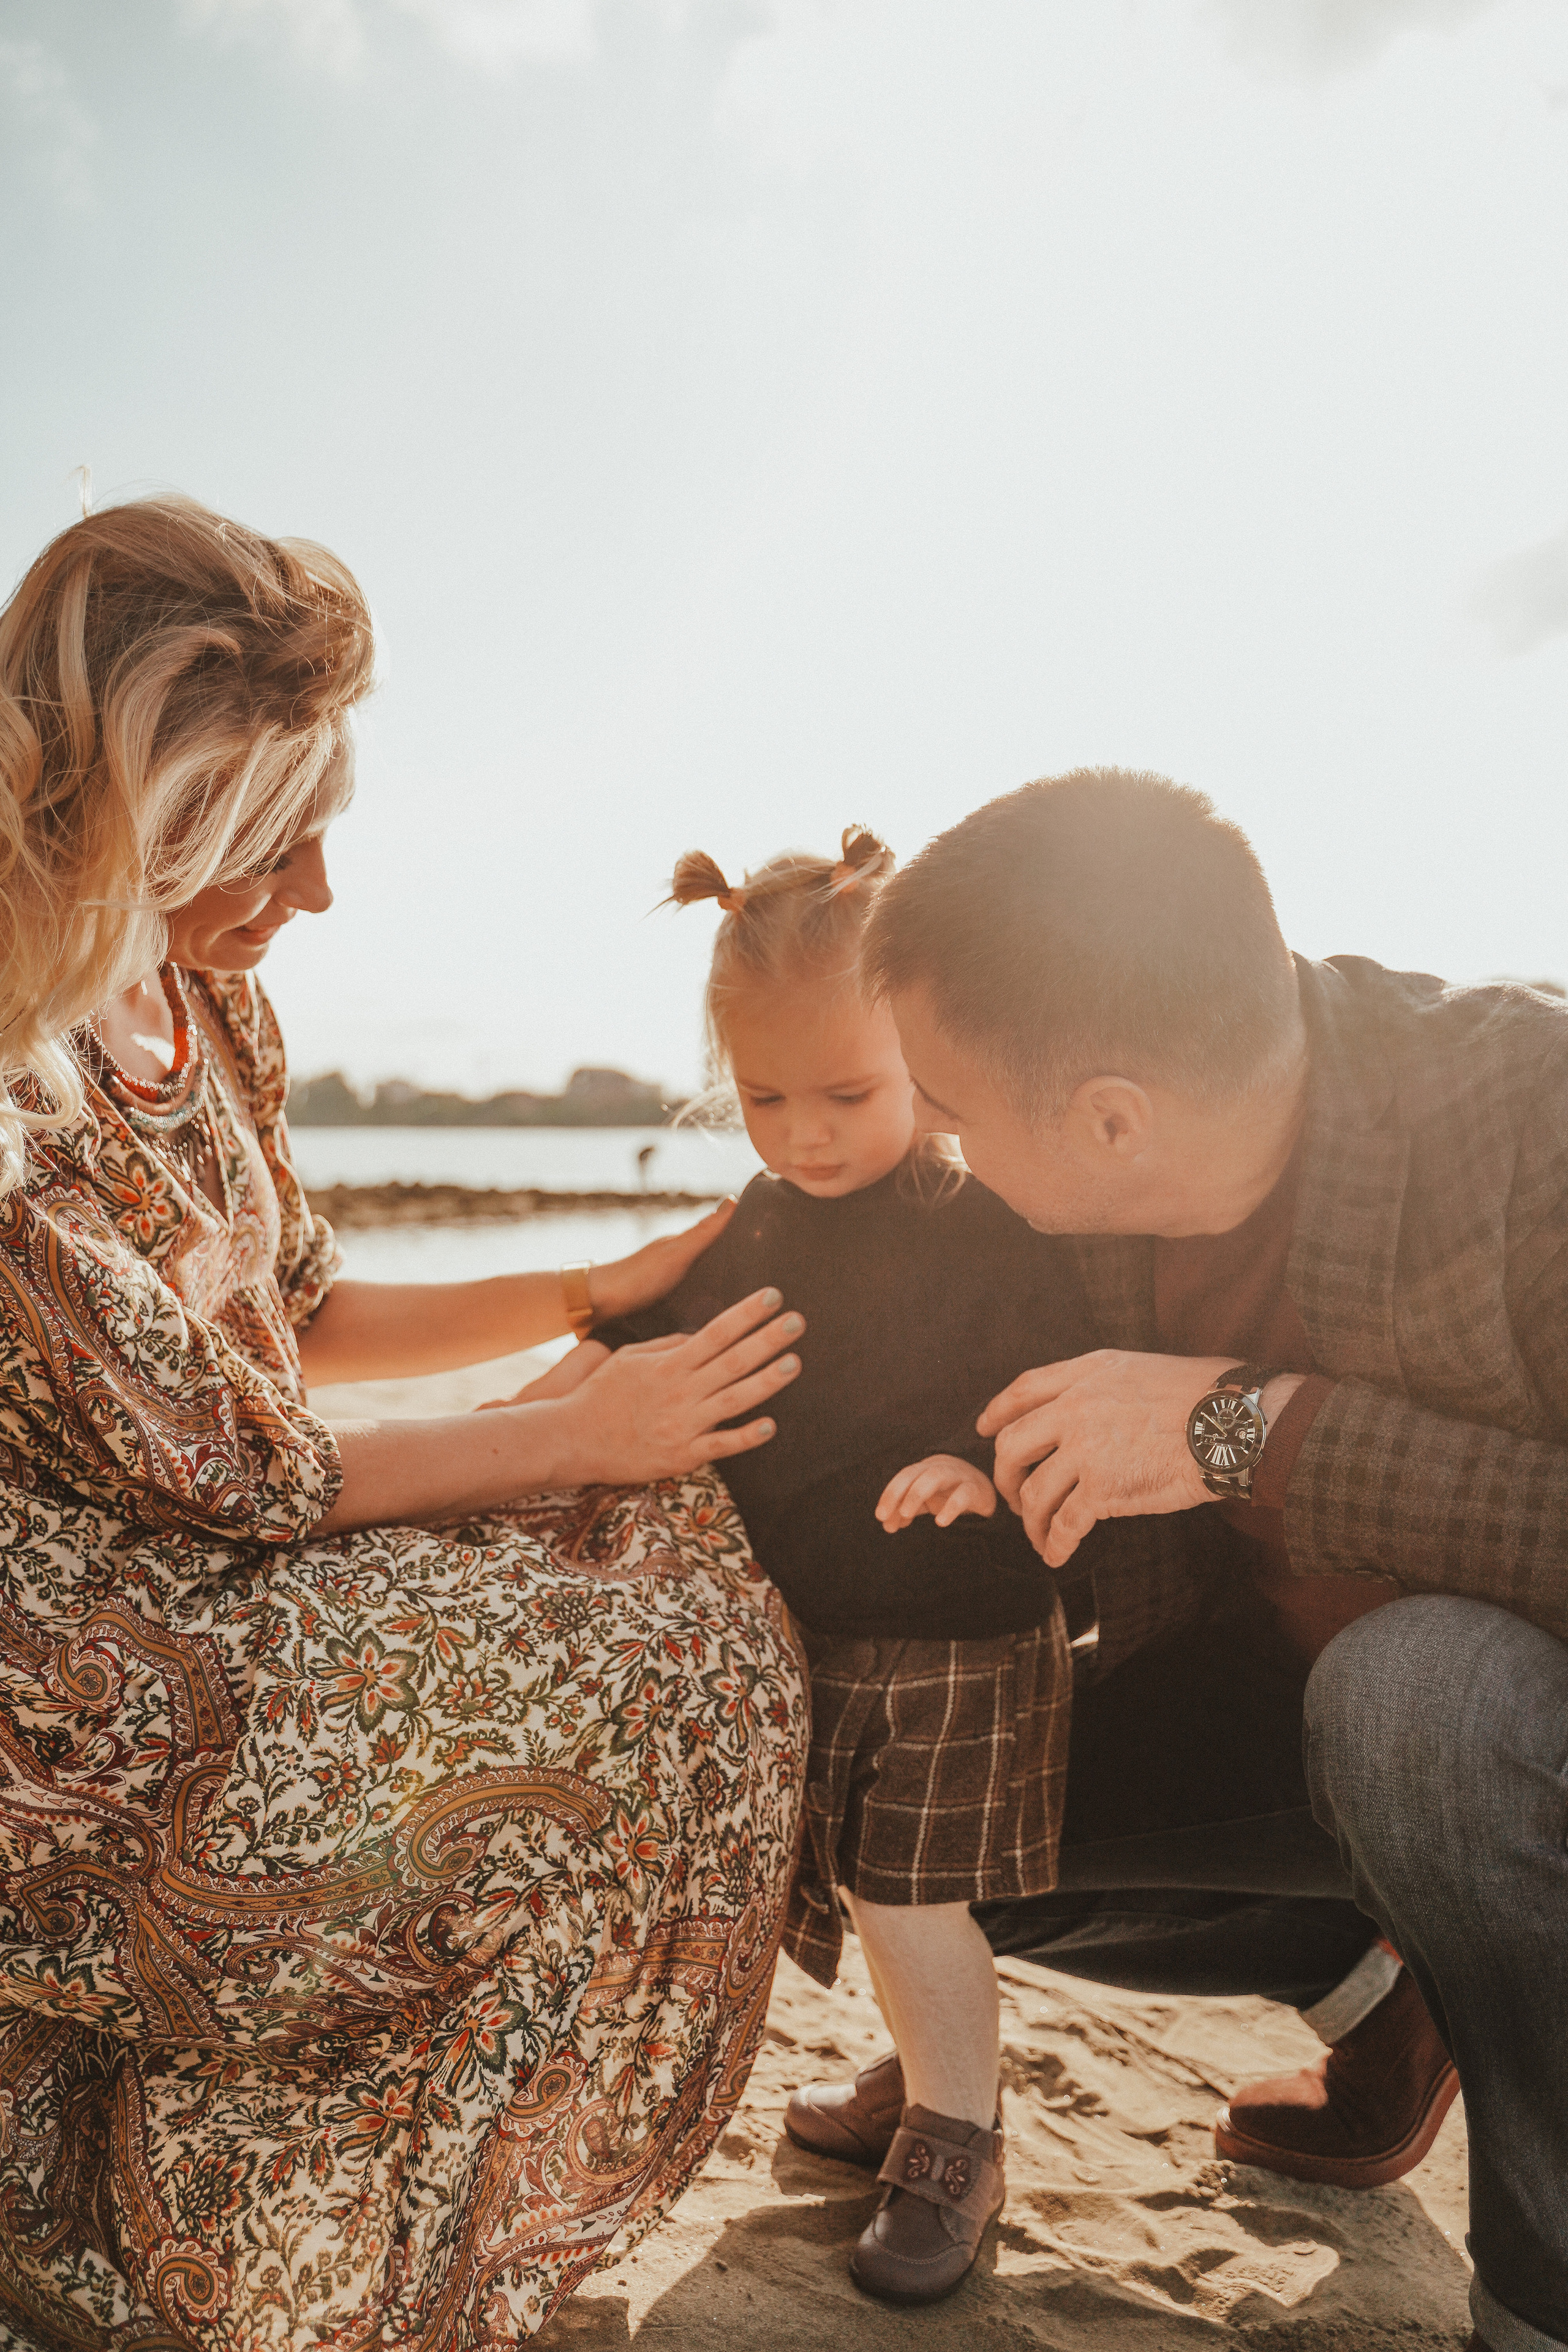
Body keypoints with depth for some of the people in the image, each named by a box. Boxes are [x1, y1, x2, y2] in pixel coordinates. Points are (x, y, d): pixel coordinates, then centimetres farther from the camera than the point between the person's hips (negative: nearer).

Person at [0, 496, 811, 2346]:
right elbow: (228, 1472, -20)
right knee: (619, 1710, -17)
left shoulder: (204, 999, 1)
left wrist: (606, 1290, 6)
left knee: (680, 1542, 0)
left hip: (211, 1577, 9)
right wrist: (582, 1430, -12)